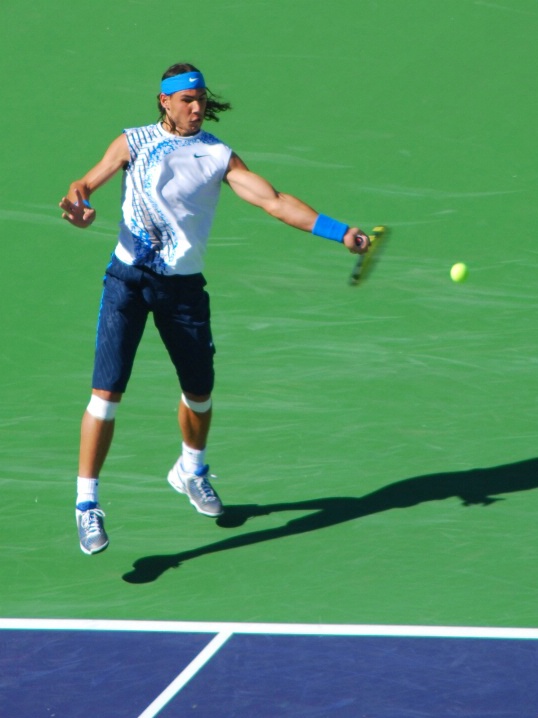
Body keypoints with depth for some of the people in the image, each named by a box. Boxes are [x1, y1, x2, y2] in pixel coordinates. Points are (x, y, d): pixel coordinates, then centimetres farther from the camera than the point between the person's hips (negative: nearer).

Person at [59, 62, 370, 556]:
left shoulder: (218, 156, 3)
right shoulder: (134, 143, 4)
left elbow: (275, 201, -5)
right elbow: (86, 185, 3)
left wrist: (340, 232, -17)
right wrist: (79, 206, -23)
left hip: (183, 286, 2)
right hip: (129, 278, -2)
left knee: (199, 390, 11)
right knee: (107, 391, -12)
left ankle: (191, 471, 41)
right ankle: (87, 503, -6)